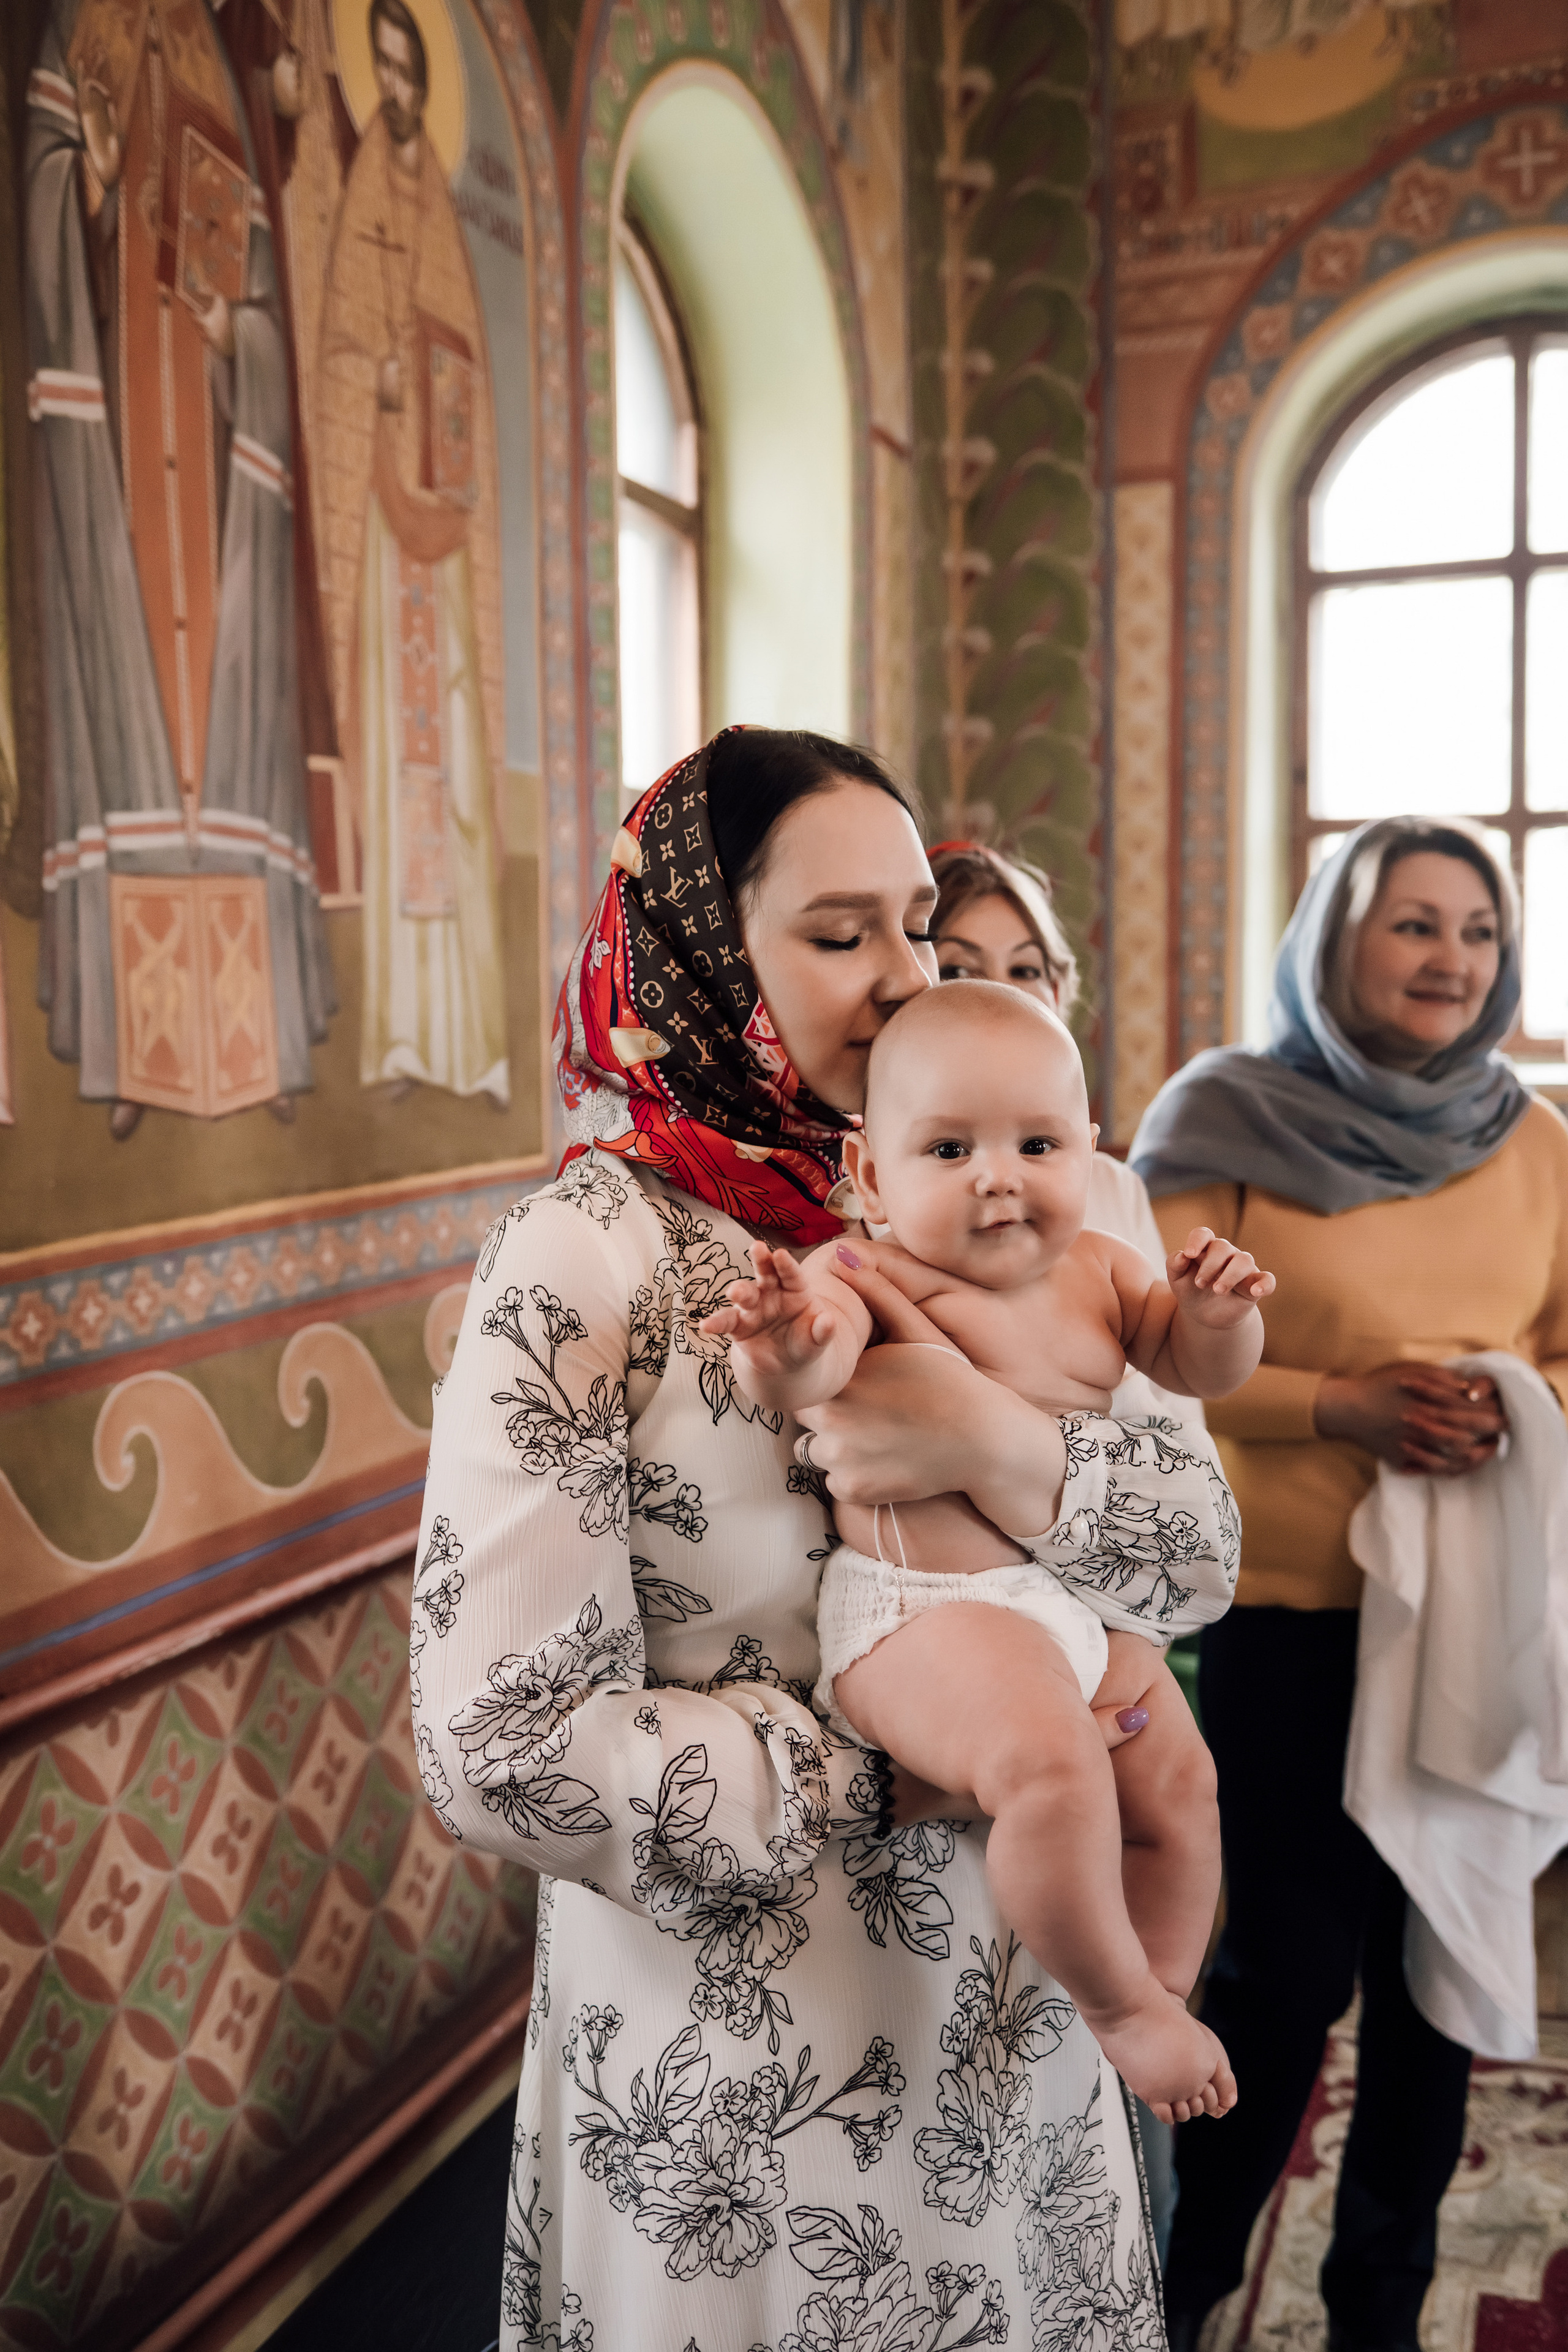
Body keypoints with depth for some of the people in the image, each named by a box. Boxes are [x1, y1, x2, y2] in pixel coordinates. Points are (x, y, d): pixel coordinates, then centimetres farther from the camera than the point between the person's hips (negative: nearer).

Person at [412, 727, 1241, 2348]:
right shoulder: (589, 1259, -19)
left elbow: (1196, 1550, -7)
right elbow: (502, 1744, -22)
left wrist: (1011, 1452, -27)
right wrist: (911, 1778, -19)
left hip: (1002, 2016, 5)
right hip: (734, 2078, -5)